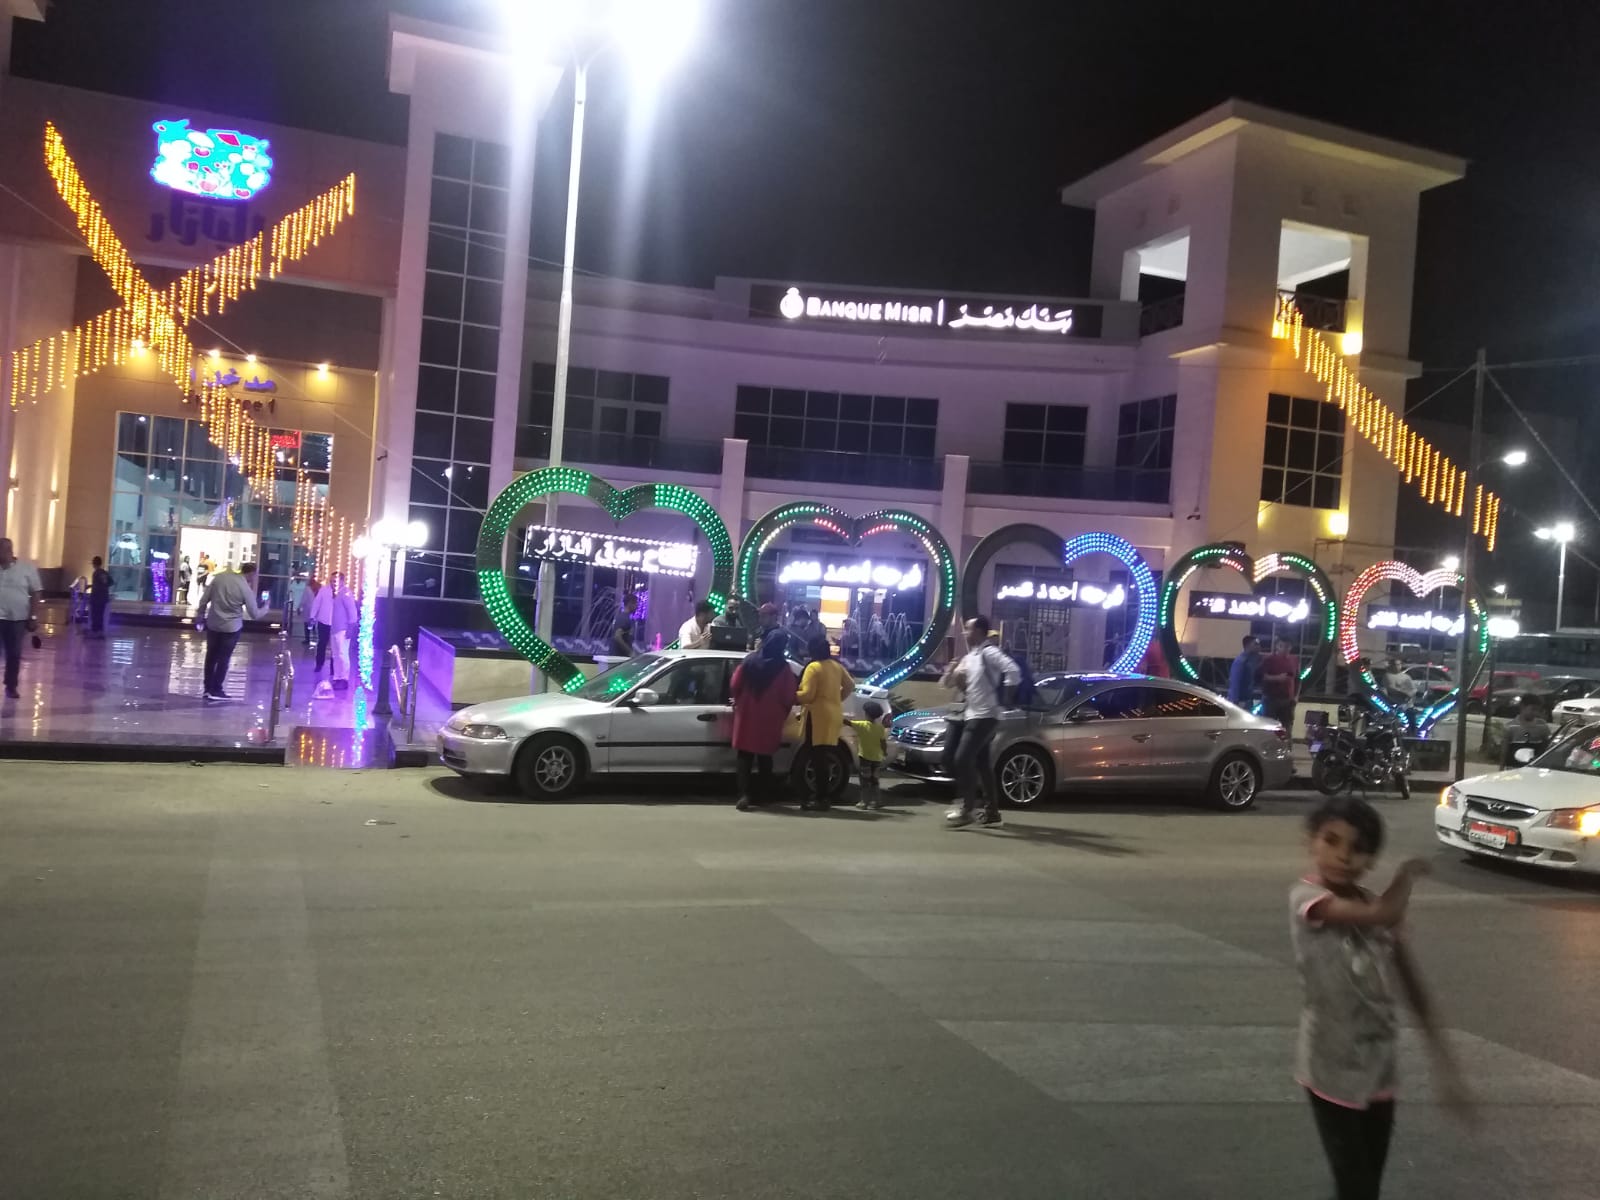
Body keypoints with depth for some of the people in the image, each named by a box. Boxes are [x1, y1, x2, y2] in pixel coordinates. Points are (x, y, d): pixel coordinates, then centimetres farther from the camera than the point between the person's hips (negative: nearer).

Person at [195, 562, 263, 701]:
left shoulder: (220, 577, -4)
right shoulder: (246, 588, -15)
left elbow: (204, 599, 1)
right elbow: (255, 615, -10)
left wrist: (200, 615, 15)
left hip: (213, 624, 4)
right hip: (231, 627, -4)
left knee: (211, 656, 16)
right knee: (223, 659, 6)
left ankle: (208, 688, 22)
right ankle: (216, 691, 9)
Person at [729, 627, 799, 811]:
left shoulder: (750, 660, -4)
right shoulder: (783, 668, -11)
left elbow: (734, 686, 1)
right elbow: (788, 698, -8)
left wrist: (740, 702, 20)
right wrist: (782, 715, 12)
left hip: (746, 716, 1)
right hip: (769, 720, -1)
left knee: (745, 757, 3)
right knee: (765, 758, 13)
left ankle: (744, 795, -10)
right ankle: (764, 795, 18)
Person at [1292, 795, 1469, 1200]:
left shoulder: (1373, 906, 1)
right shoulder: (1306, 897, -19)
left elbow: (1411, 984, 7)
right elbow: (1384, 915, -34)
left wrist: (1443, 1061, 3)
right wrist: (1408, 873, -14)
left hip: (1379, 1069, 6)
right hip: (1333, 1071, -6)